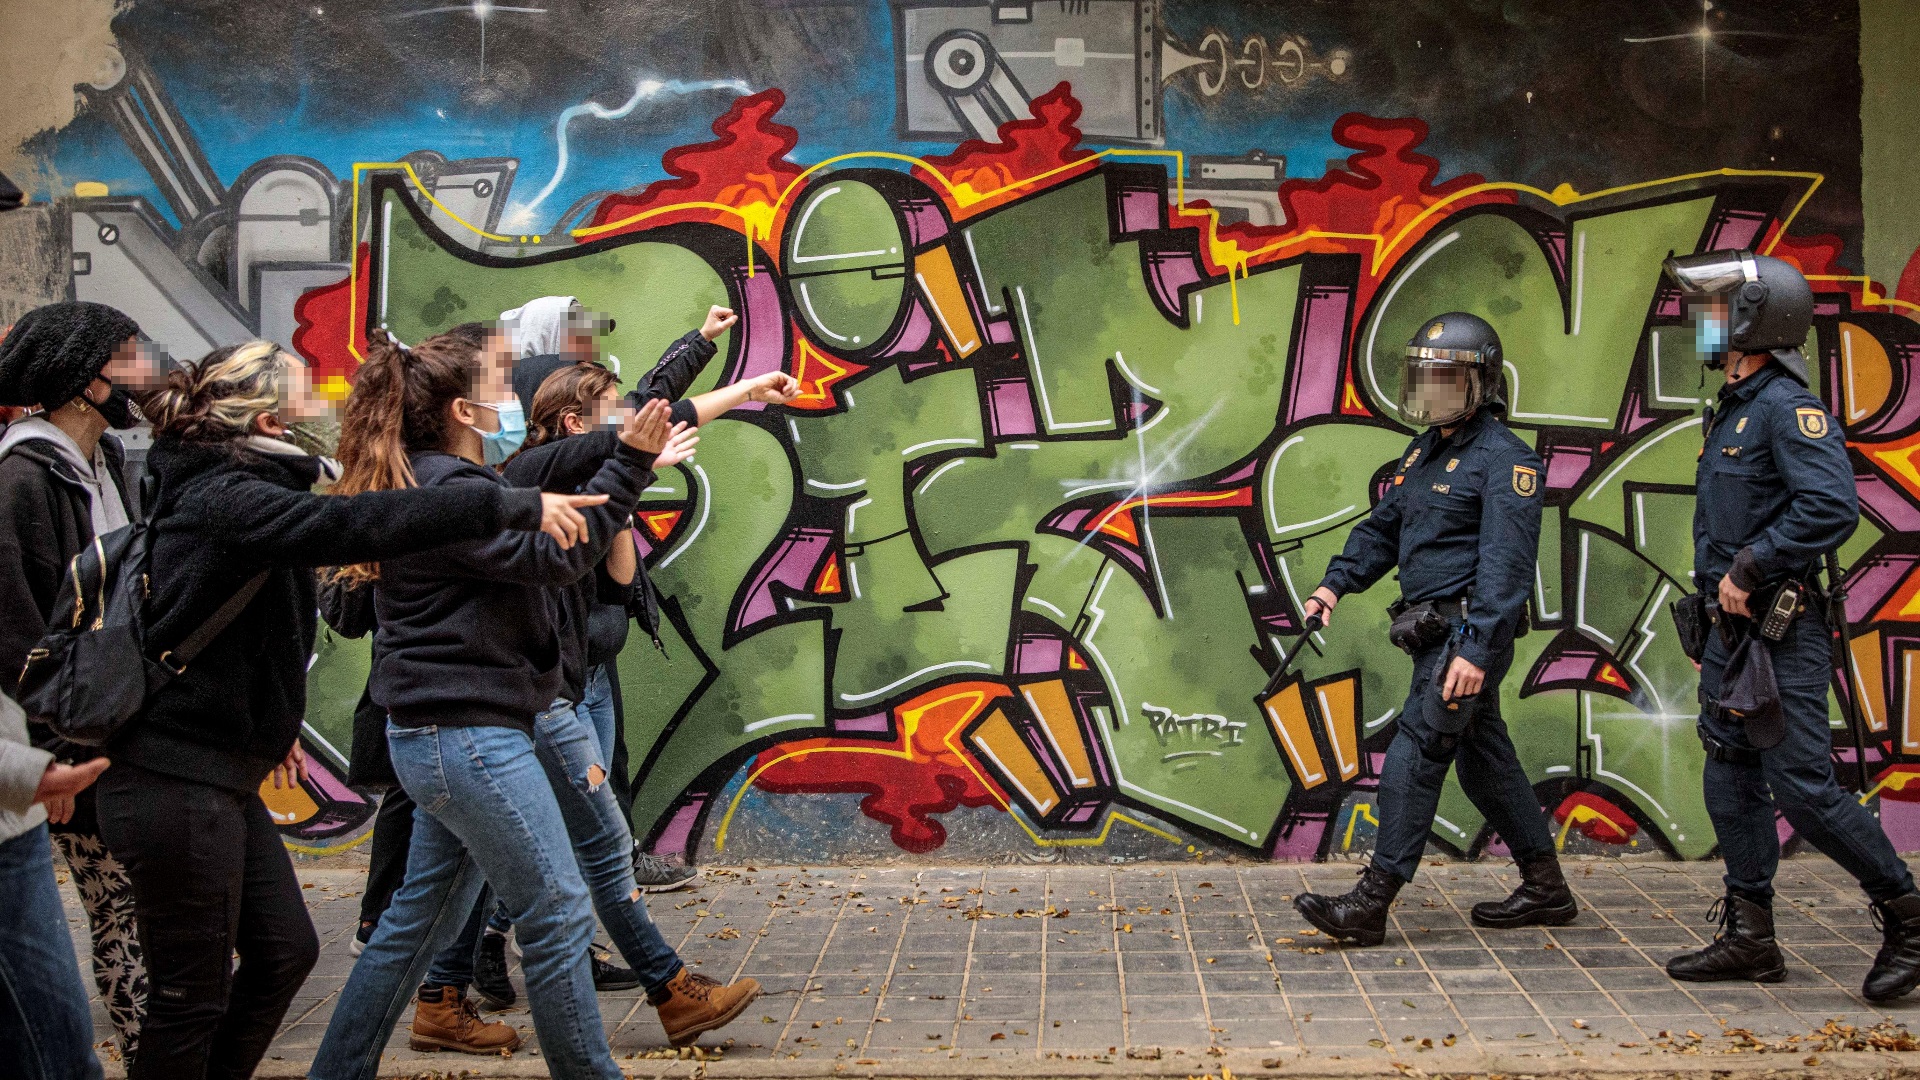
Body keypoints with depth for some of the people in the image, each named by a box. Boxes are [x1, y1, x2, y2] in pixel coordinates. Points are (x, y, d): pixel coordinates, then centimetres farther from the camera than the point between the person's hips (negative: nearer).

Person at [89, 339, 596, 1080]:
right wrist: (513, 507, -35)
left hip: (218, 777, 10)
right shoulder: (226, 497, -19)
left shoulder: (224, 490, 13)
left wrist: (269, 726, 27)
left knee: (285, 950, 15)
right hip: (178, 786, -10)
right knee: (194, 995, 0)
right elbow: (350, 525, -35)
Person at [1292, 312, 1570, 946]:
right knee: (1484, 758, 15)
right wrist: (1337, 583, 9)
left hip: (1469, 635, -9)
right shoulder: (1425, 452, 15)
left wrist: (1476, 649, -28)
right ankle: (1546, 890, 26)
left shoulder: (1504, 459, -13)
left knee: (1414, 757, -10)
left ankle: (1371, 904, -8)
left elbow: (1506, 564, -21)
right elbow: (1383, 526, 24)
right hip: (1439, 633, 10)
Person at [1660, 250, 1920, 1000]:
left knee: (1803, 788, -8)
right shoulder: (1732, 410, 15)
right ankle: (1749, 939, 18)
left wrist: (1748, 569, -22)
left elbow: (1832, 508, -27)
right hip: (1733, 631, 10)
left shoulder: (1787, 408, -15)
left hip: (1782, 635, -10)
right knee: (1731, 784, 10)